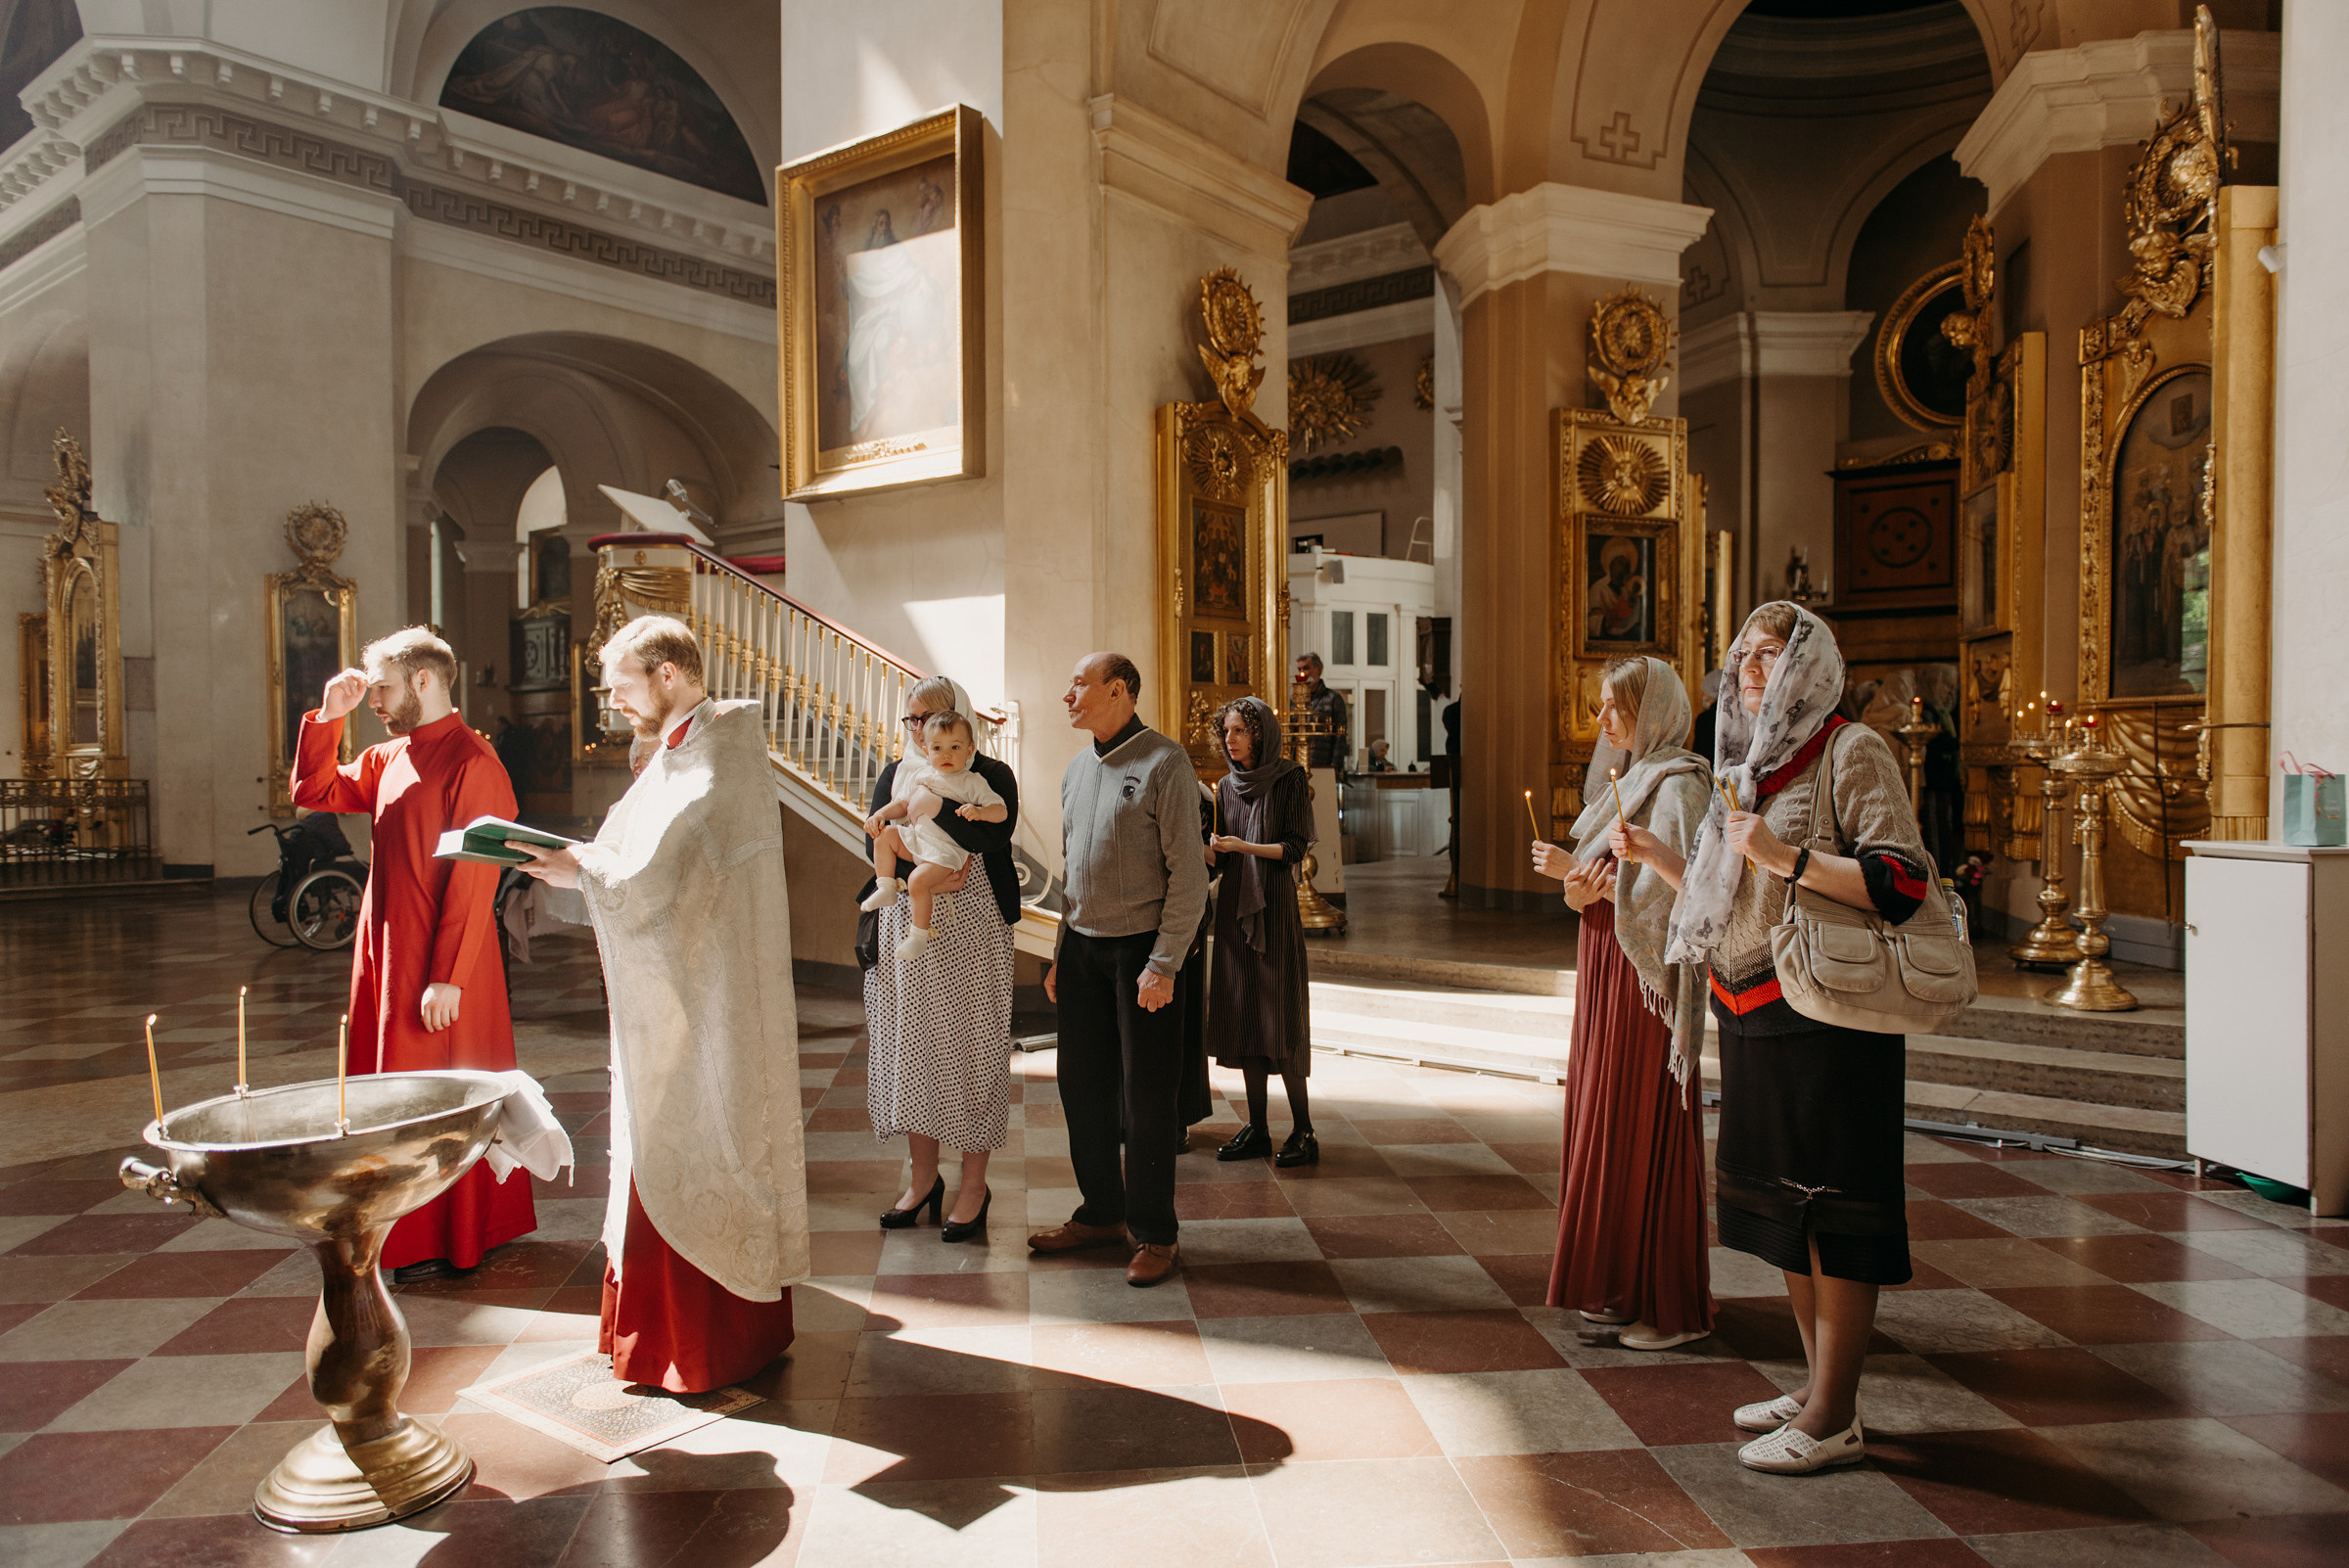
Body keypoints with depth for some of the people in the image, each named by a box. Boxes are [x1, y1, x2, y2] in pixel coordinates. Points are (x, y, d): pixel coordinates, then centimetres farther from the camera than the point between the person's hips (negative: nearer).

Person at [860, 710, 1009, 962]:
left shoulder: (972, 783, -2)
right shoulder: (920, 774, 14)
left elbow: (1002, 811, -6)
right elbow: (901, 803, 21)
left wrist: (979, 812, -25)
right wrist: (879, 814, 4)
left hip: (947, 851, -7)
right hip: (915, 839, 7)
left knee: (918, 880, -25)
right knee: (884, 835, -7)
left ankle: (920, 933, -8)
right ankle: (886, 889, -1)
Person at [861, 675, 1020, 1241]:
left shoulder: (991, 776, -1)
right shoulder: (894, 776, 11)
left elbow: (987, 841, -18)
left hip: (970, 929, -4)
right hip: (905, 927, 4)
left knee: (969, 1047, -1)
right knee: (910, 1046, 7)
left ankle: (974, 1184, 12)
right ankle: (923, 1178, 21)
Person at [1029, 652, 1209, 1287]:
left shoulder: (1165, 763, -9)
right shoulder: (1078, 769, 13)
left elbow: (1188, 875, -12)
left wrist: (1163, 965, -16)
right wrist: (1061, 955, 15)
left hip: (1141, 949, -6)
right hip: (1082, 949, 7)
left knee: (1146, 1099, 1)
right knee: (1082, 1087, 11)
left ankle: (1153, 1233, 15)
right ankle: (1102, 1213, 27)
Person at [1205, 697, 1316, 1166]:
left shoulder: (1289, 780, -4)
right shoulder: (1227, 786, 11)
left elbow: (1295, 848, -9)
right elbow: (1218, 859, 10)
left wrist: (1243, 846, -20)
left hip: (1274, 907, -5)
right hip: (1233, 908, 6)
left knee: (1280, 1018, -6)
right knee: (1243, 1015, 5)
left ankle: (1302, 1129, 4)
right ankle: (1256, 1128, 11)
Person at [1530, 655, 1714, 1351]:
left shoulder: (1678, 784, -12)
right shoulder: (1627, 778, 16)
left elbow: (1667, 890, -22)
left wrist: (1581, 875, -18)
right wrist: (1580, 885, -8)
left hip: (1647, 979, -9)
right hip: (1606, 974, 9)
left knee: (1645, 1134, -3)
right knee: (1606, 1129, 12)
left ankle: (1672, 1306, 8)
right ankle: (1621, 1284, 23)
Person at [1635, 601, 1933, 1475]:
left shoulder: (1850, 753, -7)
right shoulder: (1750, 765, 17)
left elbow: (1902, 882, -18)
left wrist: (1785, 856, -23)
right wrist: (1653, 857, 14)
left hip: (1827, 1016, -8)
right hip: (1754, 1018, 8)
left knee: (1832, 1206, -2)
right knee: (1783, 1202, 15)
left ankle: (1835, 1420, 9)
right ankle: (1819, 1387, 29)